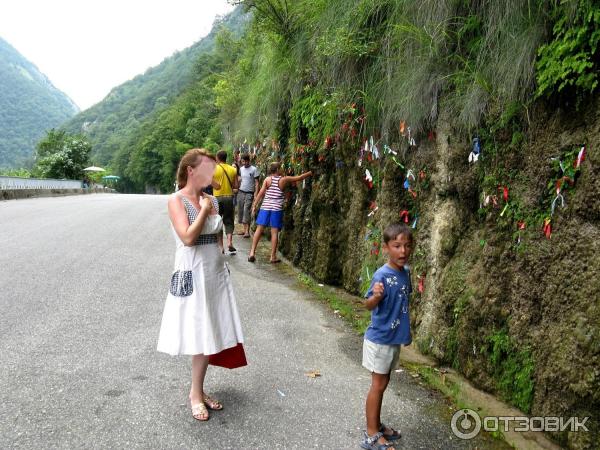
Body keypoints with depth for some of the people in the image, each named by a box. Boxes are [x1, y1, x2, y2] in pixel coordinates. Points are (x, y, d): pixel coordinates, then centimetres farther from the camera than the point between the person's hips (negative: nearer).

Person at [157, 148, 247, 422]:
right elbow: (187, 238, -22)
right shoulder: (177, 200, -11)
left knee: (211, 333, 12)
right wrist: (204, 210, -15)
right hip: (192, 275, -6)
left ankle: (197, 391, 28)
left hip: (216, 273, 6)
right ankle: (196, 394, 24)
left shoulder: (211, 199, 7)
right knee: (200, 336, 4)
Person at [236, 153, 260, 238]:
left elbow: (256, 182, -5)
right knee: (241, 210, 5)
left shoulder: (254, 169, -5)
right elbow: (239, 179, 17)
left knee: (247, 211, -12)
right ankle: (244, 229, 13)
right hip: (241, 192, 5)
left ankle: (247, 231, -11)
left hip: (249, 193, -5)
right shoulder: (241, 169, 11)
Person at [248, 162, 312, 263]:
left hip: (265, 207, 2)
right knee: (274, 232, 1)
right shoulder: (284, 179, -1)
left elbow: (261, 193, -4)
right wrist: (311, 172, 15)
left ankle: (252, 252, 1)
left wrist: (254, 205, -2)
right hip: (277, 209, -2)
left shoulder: (267, 179, 2)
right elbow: (299, 178, 4)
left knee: (259, 229, 5)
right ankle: (273, 256, 6)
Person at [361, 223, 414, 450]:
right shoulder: (382, 275, -23)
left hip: (394, 338, 7)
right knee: (378, 385, 3)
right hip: (380, 338, -7)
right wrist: (376, 296, -47)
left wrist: (406, 329, 16)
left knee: (382, 384, 18)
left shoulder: (405, 272, 1)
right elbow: (369, 305, -25)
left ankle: (377, 425, 34)